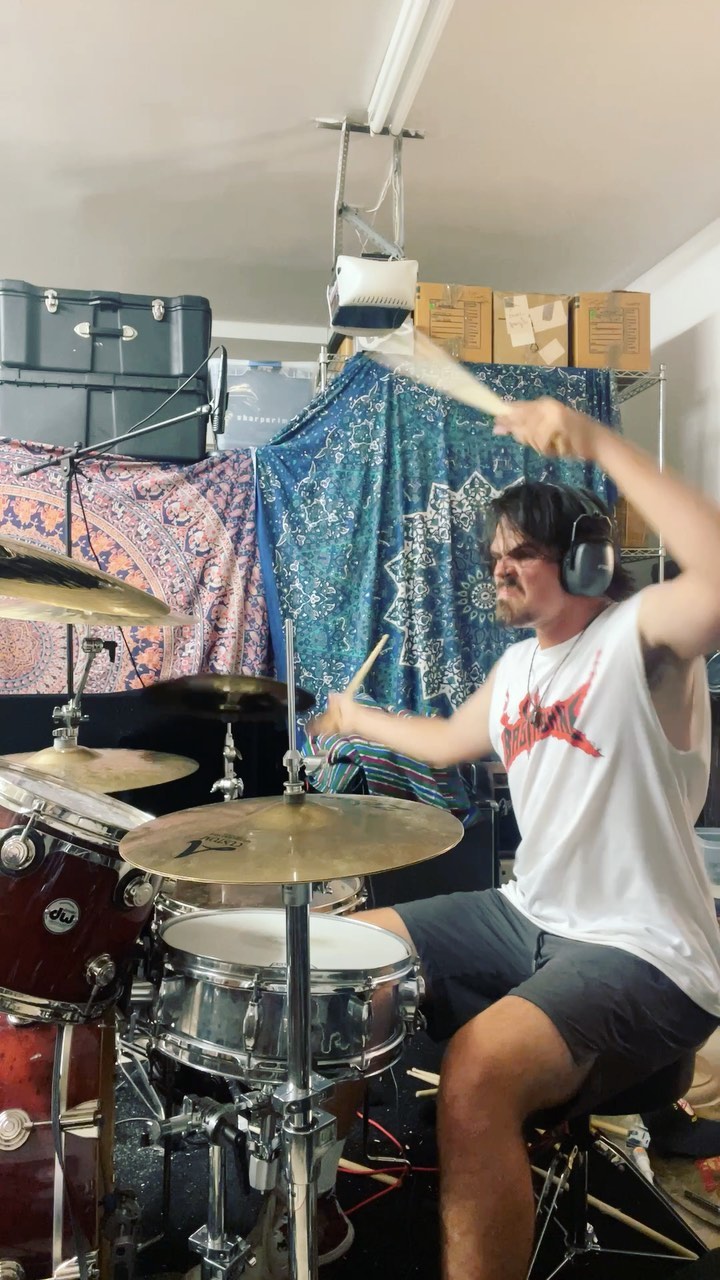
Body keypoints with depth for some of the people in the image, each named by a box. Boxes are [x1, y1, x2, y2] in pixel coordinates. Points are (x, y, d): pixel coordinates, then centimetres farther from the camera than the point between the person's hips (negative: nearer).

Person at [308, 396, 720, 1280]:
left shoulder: (639, 635, -14)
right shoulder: (518, 665, 10)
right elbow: (450, 741, 29)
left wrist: (599, 445, -36)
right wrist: (360, 721, 37)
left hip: (642, 958, -8)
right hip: (524, 915, 9)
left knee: (478, 1075, -34)